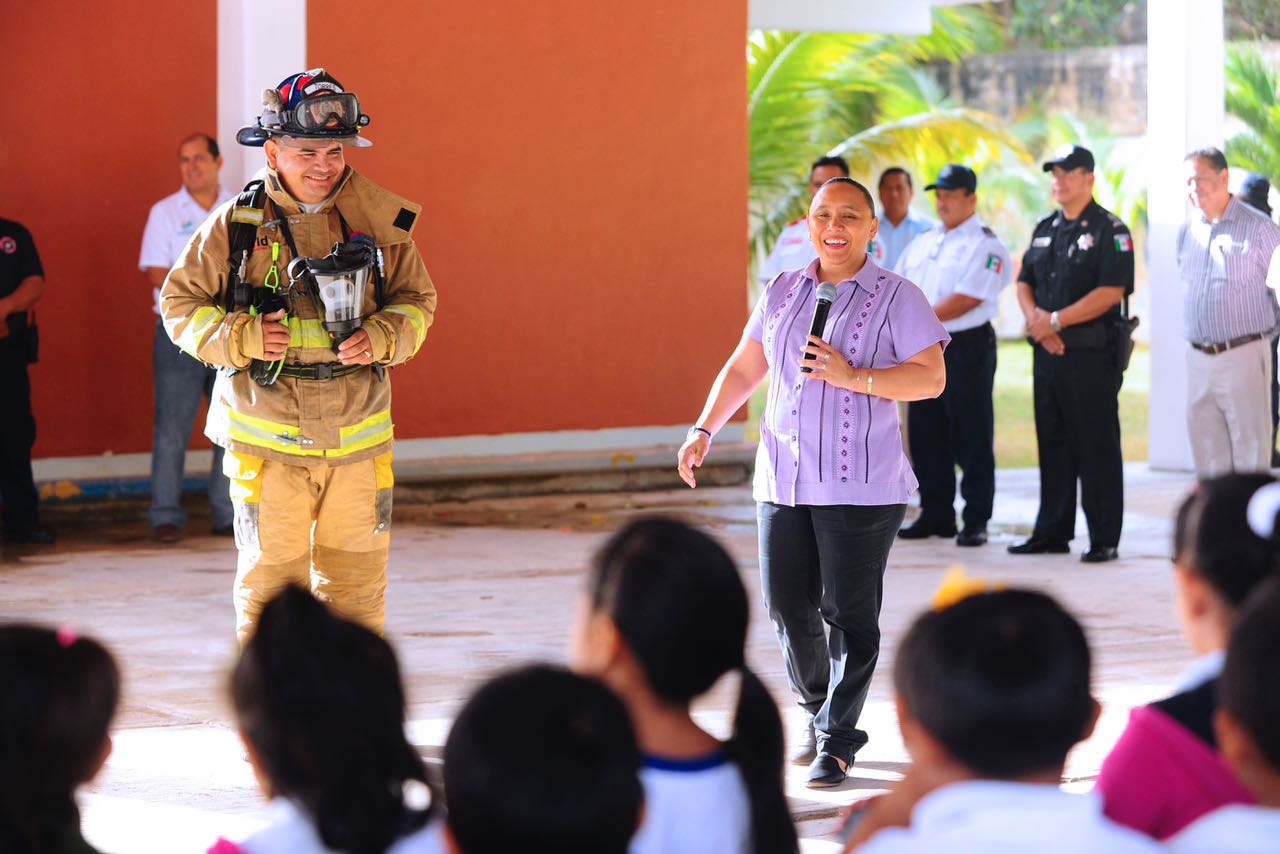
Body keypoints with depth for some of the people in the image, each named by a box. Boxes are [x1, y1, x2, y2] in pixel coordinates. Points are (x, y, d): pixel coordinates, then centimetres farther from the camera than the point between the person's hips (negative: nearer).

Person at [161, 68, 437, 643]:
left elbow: (417, 300, 14)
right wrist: (240, 338, -13)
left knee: (357, 590, 9)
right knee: (269, 585, 1)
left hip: (359, 437, 2)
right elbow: (179, 304, 4)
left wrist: (381, 337, -7)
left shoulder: (378, 223, 3)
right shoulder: (234, 225, -3)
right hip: (268, 438, -2)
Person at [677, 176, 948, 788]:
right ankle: (818, 715, 26)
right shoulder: (781, 294, 13)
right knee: (787, 606, 6)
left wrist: (854, 377, -19)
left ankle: (837, 740, 4)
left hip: (860, 486, -5)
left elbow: (931, 378, -9)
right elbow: (743, 370, 19)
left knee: (849, 614, -4)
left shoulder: (896, 298, -2)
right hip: (782, 479, 5)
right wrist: (704, 430, 7)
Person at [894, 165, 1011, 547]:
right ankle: (935, 514, 17)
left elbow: (966, 300, -16)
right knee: (926, 434, 9)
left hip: (966, 347, -7)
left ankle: (976, 521, 1)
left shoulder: (984, 244, -6)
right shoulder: (924, 242, 18)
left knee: (971, 439, -4)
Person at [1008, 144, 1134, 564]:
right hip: (1048, 352, 7)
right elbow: (1025, 282, 16)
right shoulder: (1045, 229, 16)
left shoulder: (1109, 230, -7)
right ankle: (1052, 532, 18)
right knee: (1052, 445, 11)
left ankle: (1104, 539, 0)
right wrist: (1035, 318, -5)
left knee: (1097, 448, -4)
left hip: (1092, 354, -7)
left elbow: (1111, 292, -16)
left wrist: (1056, 320, -17)